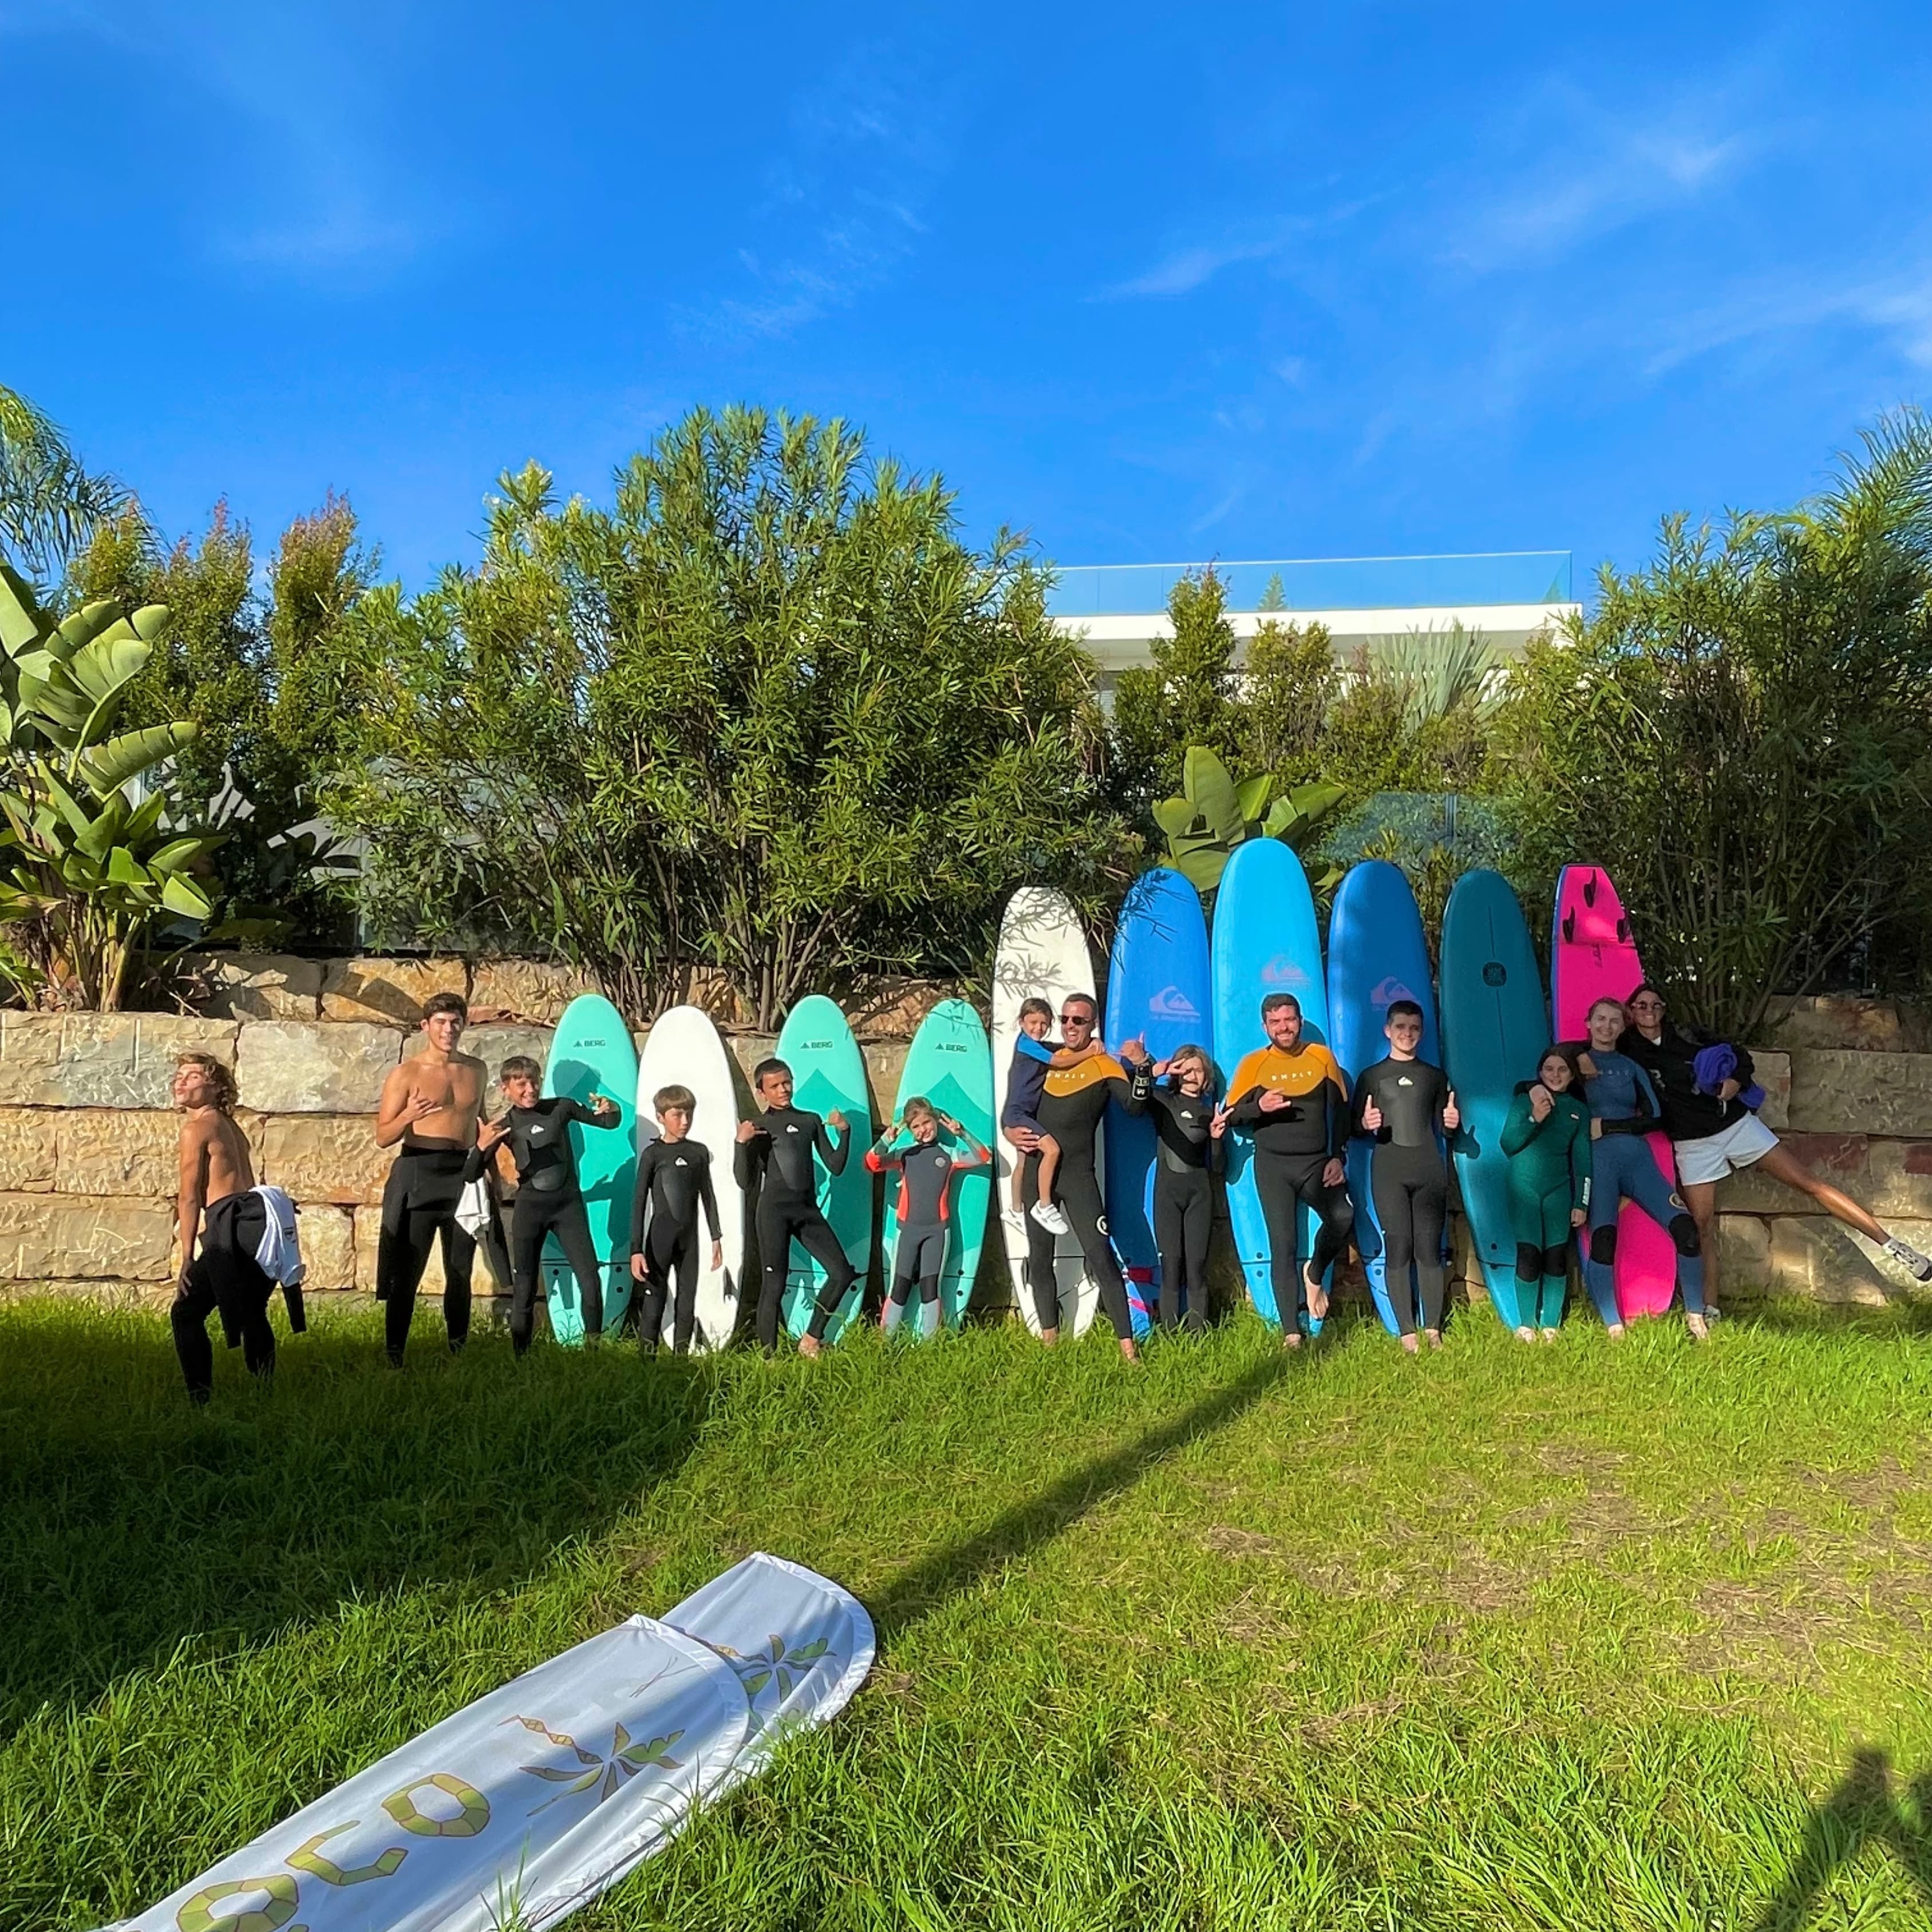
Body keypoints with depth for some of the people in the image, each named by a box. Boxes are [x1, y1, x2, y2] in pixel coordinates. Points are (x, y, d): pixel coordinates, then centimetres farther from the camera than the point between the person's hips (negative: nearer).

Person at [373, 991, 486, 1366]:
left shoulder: (476, 1069, 10)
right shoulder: (405, 1074, -4)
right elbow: (383, 1137, -6)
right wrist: (408, 1116, -25)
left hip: (464, 1173, 4)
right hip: (418, 1173, -4)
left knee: (461, 1270, 9)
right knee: (407, 1270, -3)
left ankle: (459, 1350, 18)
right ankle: (394, 1355, 4)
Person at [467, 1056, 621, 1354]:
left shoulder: (561, 1107, 0)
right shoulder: (505, 1125, -2)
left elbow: (608, 1123, 10)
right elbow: (471, 1175, -3)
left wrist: (611, 1108, -15)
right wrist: (481, 1146, -25)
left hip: (568, 1203, 0)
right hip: (530, 1207, 0)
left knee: (591, 1279, -4)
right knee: (524, 1287, 4)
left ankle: (595, 1345, 10)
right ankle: (520, 1353, 16)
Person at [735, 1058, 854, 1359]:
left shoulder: (811, 1121, 13)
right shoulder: (757, 1128, 3)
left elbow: (835, 1167, 11)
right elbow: (746, 1183, -5)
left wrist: (844, 1131, -1)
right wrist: (741, 1144, -18)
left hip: (808, 1208, 4)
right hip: (774, 1210, -4)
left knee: (842, 1272, -2)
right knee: (774, 1284, -2)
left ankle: (811, 1339, 11)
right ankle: (768, 1354, 8)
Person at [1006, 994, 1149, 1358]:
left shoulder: (1105, 1065, -2)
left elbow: (1134, 1106, -19)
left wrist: (1141, 1068, -34)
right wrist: (1012, 1133, 0)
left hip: (1078, 1174, -5)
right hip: (1037, 1172, 5)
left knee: (1100, 1256, -12)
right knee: (1039, 1259, 10)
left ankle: (1127, 1344, -9)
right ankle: (1049, 1338, 22)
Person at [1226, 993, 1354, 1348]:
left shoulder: (1321, 1056, 4)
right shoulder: (1254, 1063, 1)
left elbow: (1340, 1110, 8)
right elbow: (1231, 1116, 1)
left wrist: (1338, 1157, 0)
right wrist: (1259, 1107, -19)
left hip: (1317, 1162, 0)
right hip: (1273, 1165, 0)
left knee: (1343, 1218, -25)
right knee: (1283, 1246, -1)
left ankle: (1314, 1276, 5)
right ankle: (1291, 1333, 6)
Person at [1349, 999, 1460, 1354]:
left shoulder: (1435, 1076, 15)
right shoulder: (1371, 1076, 9)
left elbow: (1443, 1127, 17)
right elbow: (1354, 1126, 7)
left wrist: (1452, 1122, -6)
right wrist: (1366, 1123, -16)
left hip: (1429, 1169, 2)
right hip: (1389, 1171, -2)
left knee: (1430, 1248, -1)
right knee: (1398, 1247, -4)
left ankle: (1433, 1329, 5)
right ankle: (1407, 1333, 0)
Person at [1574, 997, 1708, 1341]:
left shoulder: (1631, 1067, 19)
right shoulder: (1575, 1062, 13)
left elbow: (1653, 1118, 8)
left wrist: (1605, 1126, -4)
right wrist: (1579, 1074, -5)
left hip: (1636, 1157, 3)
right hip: (1596, 1159, -3)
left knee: (1685, 1227, -15)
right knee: (1602, 1238, -22)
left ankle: (1695, 1317, 0)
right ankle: (1613, 1327, -15)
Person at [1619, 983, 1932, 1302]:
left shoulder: (1685, 1037, 1)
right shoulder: (1626, 1053, -3)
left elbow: (1741, 1057, 10)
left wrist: (1737, 1080, -9)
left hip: (1737, 1124, 1)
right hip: (1694, 1146, -1)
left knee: (1809, 1183, -1)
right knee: (1702, 1225, -5)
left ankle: (1890, 1243, 4)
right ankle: (1709, 1310, 2)